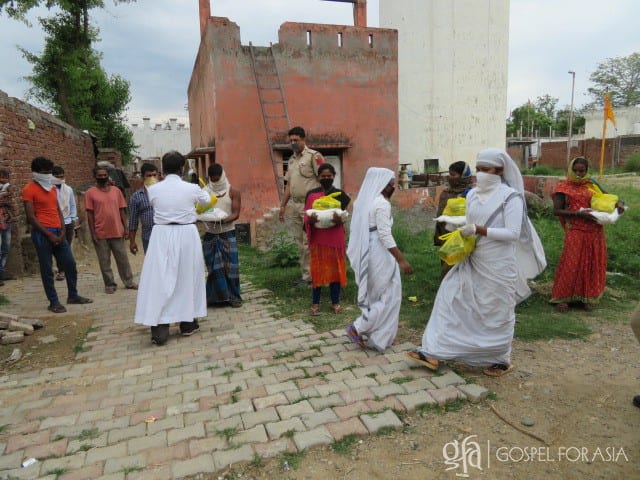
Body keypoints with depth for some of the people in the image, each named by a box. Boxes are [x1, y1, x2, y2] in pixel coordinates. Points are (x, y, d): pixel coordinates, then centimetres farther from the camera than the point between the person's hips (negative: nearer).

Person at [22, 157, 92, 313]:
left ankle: (73, 295, 23)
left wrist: (62, 231, 1)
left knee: (70, 264, 9)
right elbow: (31, 217, -12)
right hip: (42, 234, -7)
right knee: (47, 269, 1)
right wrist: (49, 234, -13)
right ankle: (54, 302, 9)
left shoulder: (52, 188, 15)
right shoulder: (29, 190, -7)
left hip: (58, 232, 7)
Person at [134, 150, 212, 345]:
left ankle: (159, 329, 1)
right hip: (186, 235, 0)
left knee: (160, 280, 3)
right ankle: (187, 323, 23)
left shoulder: (153, 189, -2)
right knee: (187, 277, 12)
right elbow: (207, 200, 18)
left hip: (162, 236, 0)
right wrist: (203, 188, 40)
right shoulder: (191, 188, -3)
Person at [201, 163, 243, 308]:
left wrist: (224, 220, -26)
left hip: (228, 233, -1)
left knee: (230, 265, -1)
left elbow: (236, 214, -7)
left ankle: (234, 296, 8)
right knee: (214, 266, 5)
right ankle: (215, 296, 15)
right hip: (210, 234, 1)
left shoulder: (233, 192, -1)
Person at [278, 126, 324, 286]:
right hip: (296, 205, 8)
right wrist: (283, 205, 19)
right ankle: (305, 274, 20)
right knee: (301, 242, 11)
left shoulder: (313, 156, -6)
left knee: (308, 243, -7)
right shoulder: (292, 159, 18)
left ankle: (309, 276, 1)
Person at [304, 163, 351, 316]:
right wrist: (311, 220, -22)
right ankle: (315, 303, 15)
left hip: (335, 238, 0)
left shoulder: (340, 195, 2)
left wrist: (340, 219, -22)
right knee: (317, 270, 4)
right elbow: (306, 217, 1)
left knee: (335, 269, 7)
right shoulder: (311, 194, 2)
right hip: (317, 238, 0)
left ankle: (335, 302, 20)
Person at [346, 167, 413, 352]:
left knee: (375, 295, 18)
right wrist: (401, 260, -21)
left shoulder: (365, 200, 11)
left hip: (367, 252, 10)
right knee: (388, 296, 2)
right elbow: (385, 236, -22)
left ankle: (376, 335, 26)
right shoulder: (382, 203, -17)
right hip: (379, 254, -10)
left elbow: (359, 230, 16)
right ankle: (357, 328, 3)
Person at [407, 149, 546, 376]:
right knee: (451, 300, 1)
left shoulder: (511, 196, -13)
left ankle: (501, 360, 30)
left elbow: (513, 233, -19)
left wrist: (479, 230, -25)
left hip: (498, 265, -6)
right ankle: (433, 352, 7)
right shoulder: (473, 194, 6)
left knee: (496, 313, 8)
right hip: (472, 261, 6)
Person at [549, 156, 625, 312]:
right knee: (571, 264, -4)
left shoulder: (592, 184, 9)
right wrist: (579, 213, -18)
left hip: (595, 231, 5)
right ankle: (562, 297, 9)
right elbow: (556, 210, -9)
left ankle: (587, 296, 23)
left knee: (592, 264, 9)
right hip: (575, 232, -4)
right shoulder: (564, 187, -3)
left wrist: (618, 203, -1)